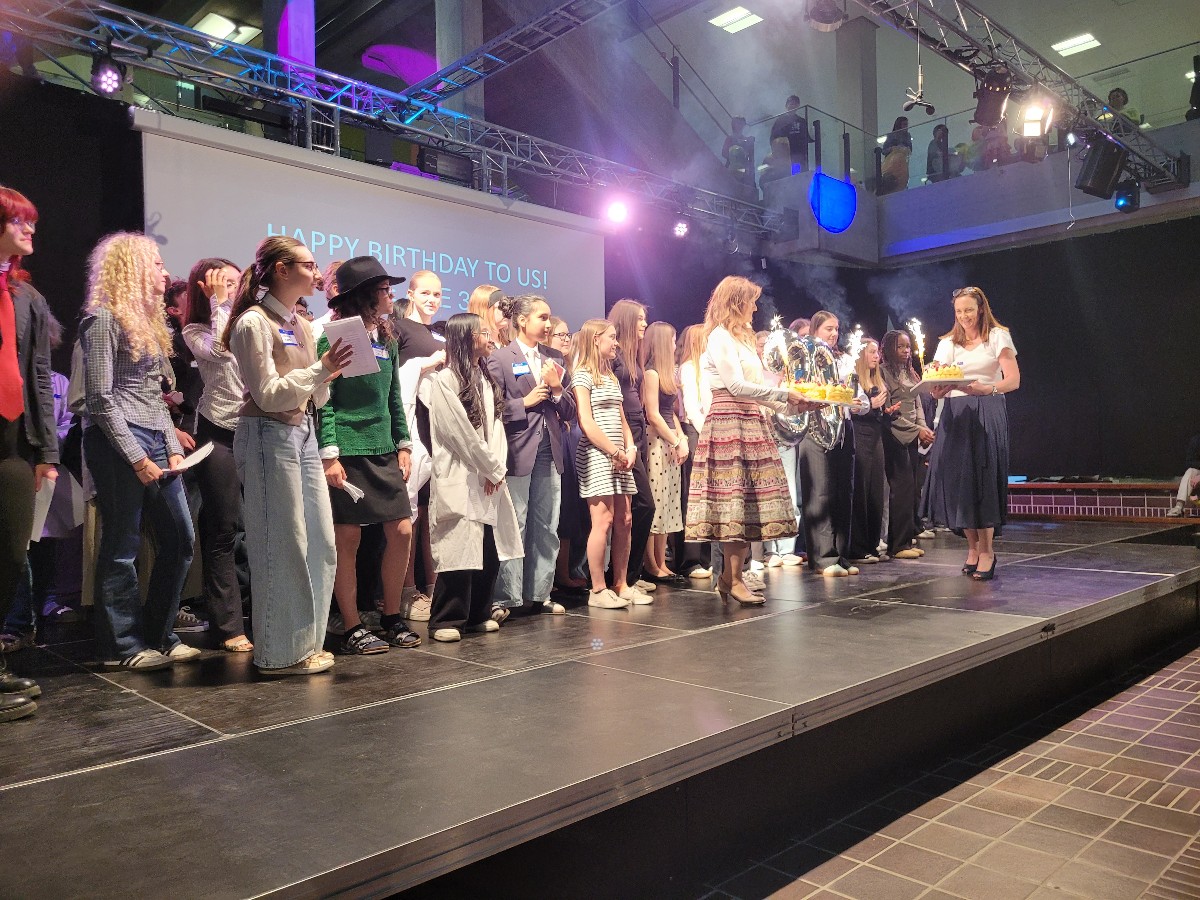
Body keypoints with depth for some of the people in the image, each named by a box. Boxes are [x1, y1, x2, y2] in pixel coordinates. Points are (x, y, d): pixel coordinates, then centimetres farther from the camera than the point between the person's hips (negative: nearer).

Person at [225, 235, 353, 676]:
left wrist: (329, 373, -1)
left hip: (304, 434, 8)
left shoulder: (300, 324, 14)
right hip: (270, 436, -8)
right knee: (282, 547, -2)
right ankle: (280, 652, 12)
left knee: (320, 544, 10)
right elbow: (269, 395, -14)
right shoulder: (254, 323, -9)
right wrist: (321, 368, -18)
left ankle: (306, 642, 23)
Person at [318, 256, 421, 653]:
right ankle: (352, 628, 12)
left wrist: (403, 445, 13)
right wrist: (328, 454, -17)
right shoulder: (334, 337, -7)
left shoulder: (386, 339, 14)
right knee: (348, 539, 0)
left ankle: (392, 618, 21)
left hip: (384, 451, 7)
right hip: (348, 452, -7)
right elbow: (323, 399, -12)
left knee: (401, 531, 5)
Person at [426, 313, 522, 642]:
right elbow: (460, 432, -12)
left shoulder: (485, 379, 17)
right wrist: (490, 468, -5)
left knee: (491, 550, 7)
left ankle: (478, 615, 19)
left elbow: (495, 425, 11)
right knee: (458, 550, -8)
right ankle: (446, 621, 2)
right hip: (459, 480, -7)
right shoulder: (444, 380, -8)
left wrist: (497, 467, -2)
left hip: (490, 479, 7)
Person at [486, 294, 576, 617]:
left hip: (549, 451, 6)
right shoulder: (500, 359, -2)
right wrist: (525, 402, -13)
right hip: (517, 451, -6)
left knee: (547, 527, 10)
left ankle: (540, 593, 21)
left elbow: (570, 411, 13)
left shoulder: (555, 359, 14)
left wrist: (557, 389, -4)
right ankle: (504, 598, 7)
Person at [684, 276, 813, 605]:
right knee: (734, 503, -8)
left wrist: (788, 404, 13)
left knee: (747, 502, 6)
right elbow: (736, 386, -15)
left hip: (749, 423, 10)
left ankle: (729, 577, 11)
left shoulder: (741, 337, 24)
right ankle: (734, 580, -3)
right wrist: (784, 394, -12)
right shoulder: (720, 337, -6)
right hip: (729, 421, -10)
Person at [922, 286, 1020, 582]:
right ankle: (973, 546, 11)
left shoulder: (998, 337, 5)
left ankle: (987, 549, -2)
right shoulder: (947, 343, 15)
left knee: (983, 478, -9)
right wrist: (939, 385, -18)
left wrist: (987, 388, -26)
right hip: (955, 414, 4)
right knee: (955, 479, -2)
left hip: (988, 414, -3)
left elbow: (1013, 380, -6)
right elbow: (936, 389, 7)